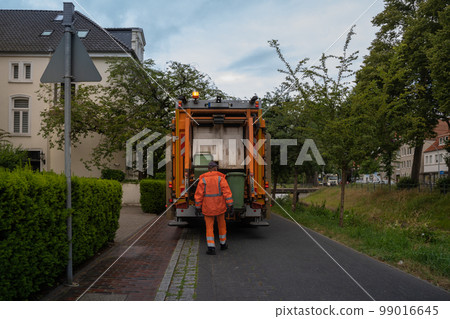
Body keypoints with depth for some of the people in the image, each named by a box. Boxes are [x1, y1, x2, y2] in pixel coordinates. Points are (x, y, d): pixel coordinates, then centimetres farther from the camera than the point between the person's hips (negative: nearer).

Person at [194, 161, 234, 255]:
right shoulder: (221, 178, -5)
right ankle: (223, 244, 32)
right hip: (220, 206, 1)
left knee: (209, 227, 5)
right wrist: (230, 206, -8)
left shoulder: (202, 179, -3)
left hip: (207, 207, 0)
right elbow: (227, 192, -11)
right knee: (221, 224, 19)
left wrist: (198, 207, 5)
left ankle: (211, 247, -4)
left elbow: (198, 195, -4)